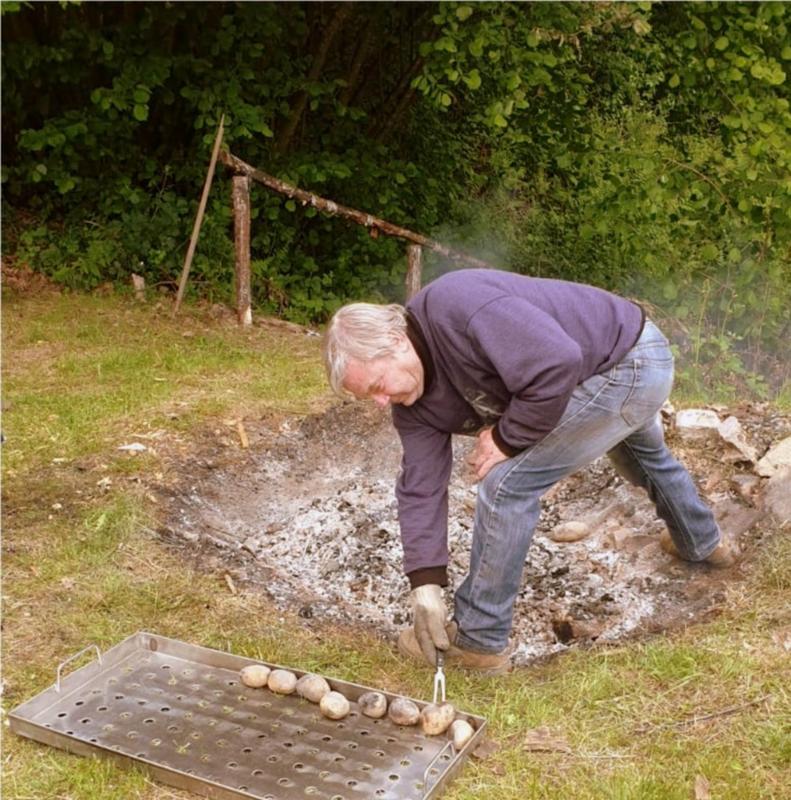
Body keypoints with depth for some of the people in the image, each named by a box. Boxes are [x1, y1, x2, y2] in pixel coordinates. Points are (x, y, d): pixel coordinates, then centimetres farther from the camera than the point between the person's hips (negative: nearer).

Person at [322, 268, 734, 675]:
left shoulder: (458, 306, -32)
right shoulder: (415, 404, -4)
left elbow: (559, 364, -36)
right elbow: (420, 488, -5)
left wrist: (507, 438, -23)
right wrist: (425, 584, -11)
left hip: (630, 361, -10)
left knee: (507, 483, -15)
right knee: (643, 453, 39)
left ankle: (479, 641, 0)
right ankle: (701, 542, 69)